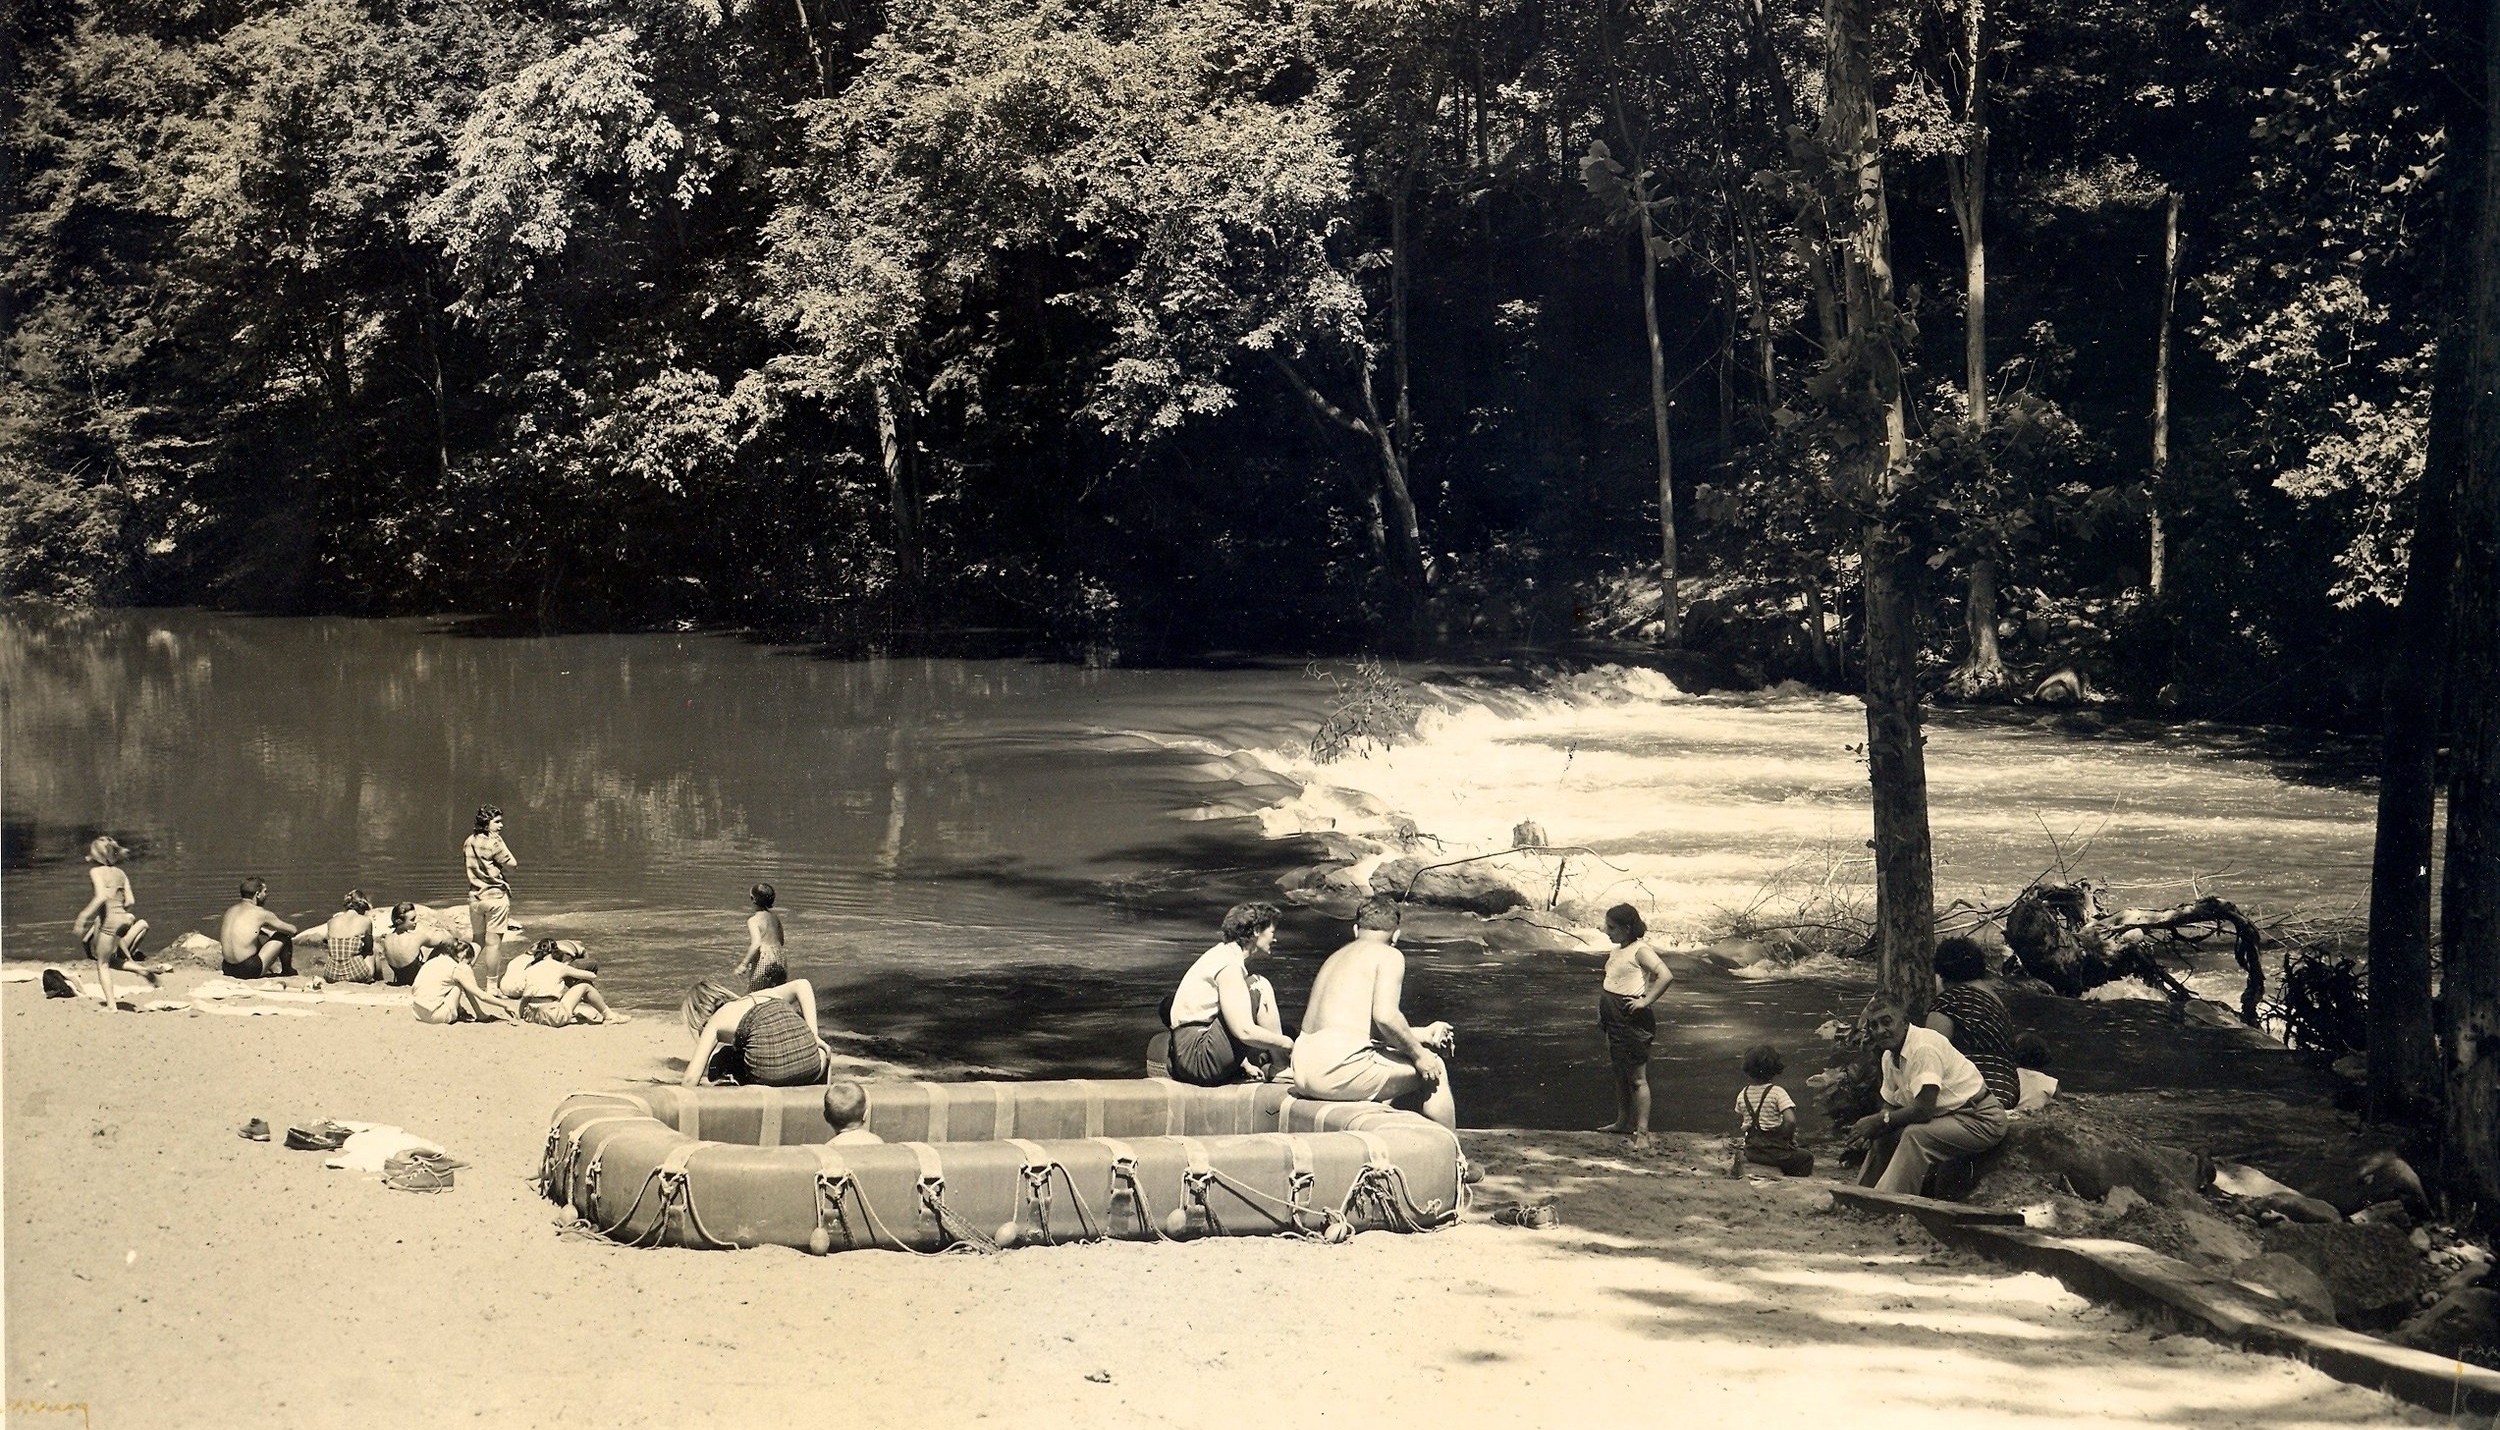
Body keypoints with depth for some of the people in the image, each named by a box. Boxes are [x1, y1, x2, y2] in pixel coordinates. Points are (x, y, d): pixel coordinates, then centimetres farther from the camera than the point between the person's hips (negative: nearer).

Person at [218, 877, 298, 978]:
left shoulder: (230, 911, 11)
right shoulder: (260, 913, -6)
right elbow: (292, 930, 2)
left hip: (227, 969, 7)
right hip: (249, 970, -7)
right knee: (283, 937, 8)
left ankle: (275, 969, 33)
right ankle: (287, 971, 25)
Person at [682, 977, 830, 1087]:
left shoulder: (715, 1022, 19)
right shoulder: (761, 997, 32)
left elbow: (691, 1078, 9)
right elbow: (802, 984, 18)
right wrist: (814, 1036, 16)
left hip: (772, 1076, -3)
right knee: (823, 1052, 40)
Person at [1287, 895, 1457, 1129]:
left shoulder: (1336, 957, 24)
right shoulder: (1389, 956, -1)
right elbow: (1385, 1016, -17)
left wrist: (1422, 1035, 35)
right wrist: (1417, 1053, -2)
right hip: (1340, 1067, -9)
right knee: (1433, 1070, 9)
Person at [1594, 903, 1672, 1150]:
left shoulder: (1640, 950, -15)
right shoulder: (1619, 950, 13)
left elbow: (1665, 976, -27)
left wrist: (1645, 1001, -25)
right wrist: (1602, 1014, 19)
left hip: (1632, 1020, -10)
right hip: (1614, 1019, 10)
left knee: (1637, 1078, -7)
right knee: (1619, 1073, 19)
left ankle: (1642, 1133, -6)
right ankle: (1623, 1121, 32)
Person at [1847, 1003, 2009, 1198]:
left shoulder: (1924, 1047, -24)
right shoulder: (1890, 1057, 4)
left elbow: (1924, 1109, -29)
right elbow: (1890, 1106, 12)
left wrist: (1879, 1121, -19)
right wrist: (1868, 1127, -9)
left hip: (1980, 1119, -9)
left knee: (1915, 1135, -28)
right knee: (1882, 1136, 3)